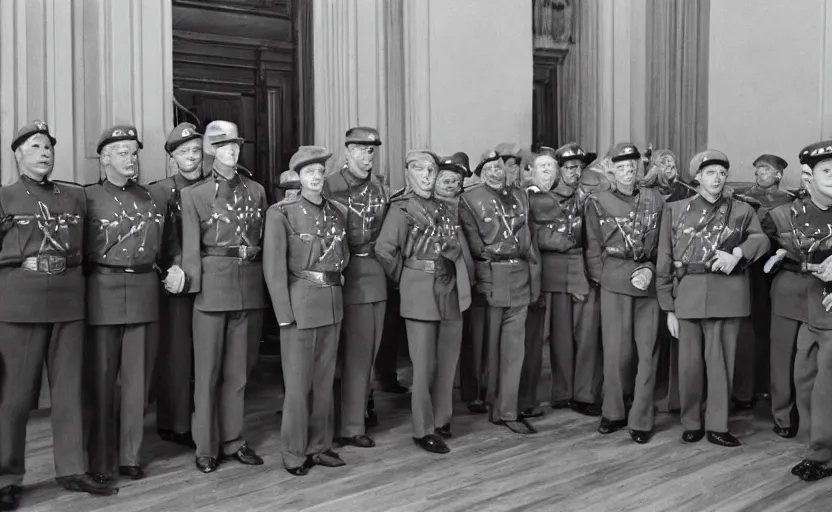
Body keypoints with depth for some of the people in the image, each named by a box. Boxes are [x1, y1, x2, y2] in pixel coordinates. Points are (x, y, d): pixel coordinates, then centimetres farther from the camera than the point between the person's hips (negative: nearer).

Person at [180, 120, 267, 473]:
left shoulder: (256, 191, 12)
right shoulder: (194, 193, 2)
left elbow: (265, 240, 12)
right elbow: (191, 247, -3)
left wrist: (266, 284, 5)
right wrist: (193, 283, -10)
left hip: (250, 287, 3)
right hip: (213, 285, -3)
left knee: (238, 370, 11)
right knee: (208, 370, 3)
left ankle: (233, 441, 21)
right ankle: (206, 447, 13)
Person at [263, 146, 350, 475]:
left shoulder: (338, 212, 9)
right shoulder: (281, 213, -7)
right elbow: (274, 268, -10)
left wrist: (332, 276, 6)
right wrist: (285, 314, -13)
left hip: (333, 303, 5)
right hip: (300, 303, -5)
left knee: (324, 380, 13)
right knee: (298, 382, 2)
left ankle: (319, 445, 25)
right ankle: (294, 453, 14)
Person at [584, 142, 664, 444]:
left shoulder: (655, 201, 9)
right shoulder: (597, 203, 5)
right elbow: (593, 248, 7)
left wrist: (650, 269, -5)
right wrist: (600, 278, 0)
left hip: (649, 280, 2)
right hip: (614, 281, -1)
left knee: (648, 350, 1)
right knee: (616, 349, 1)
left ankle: (641, 419, 9)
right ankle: (613, 413, 17)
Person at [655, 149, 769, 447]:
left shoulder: (742, 211, 9)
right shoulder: (676, 211, 6)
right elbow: (665, 261, 5)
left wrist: (737, 252, -22)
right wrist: (669, 308, 2)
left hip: (727, 295, 0)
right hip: (688, 293, 0)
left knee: (721, 361, 3)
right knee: (689, 361, 5)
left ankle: (717, 426, 15)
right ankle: (691, 423, 20)